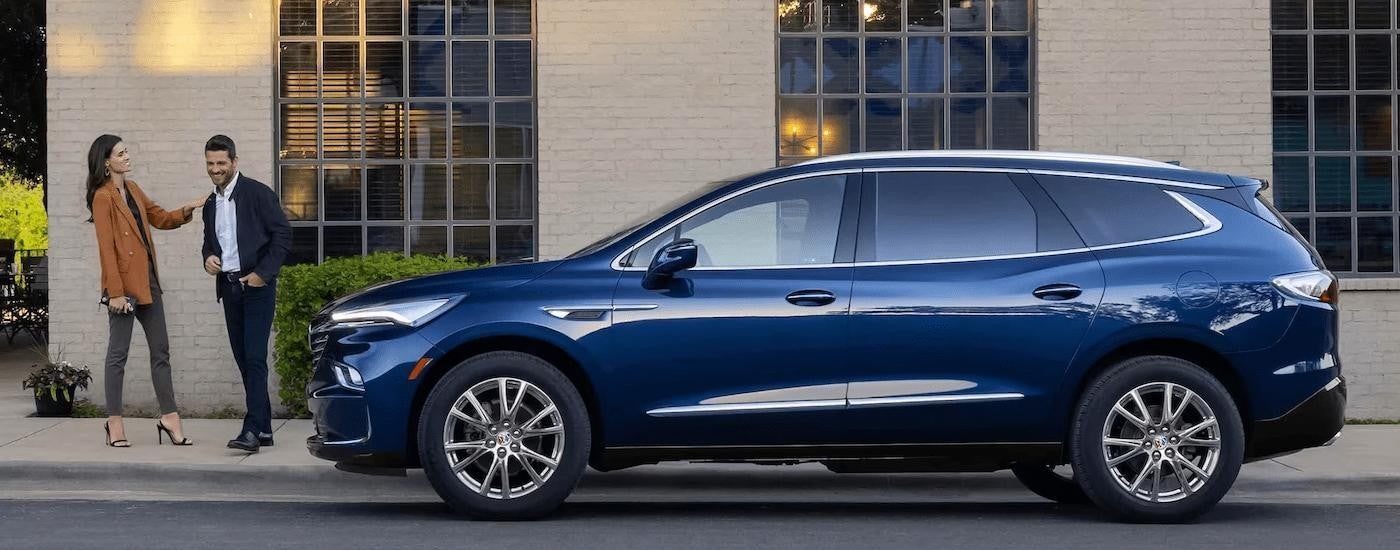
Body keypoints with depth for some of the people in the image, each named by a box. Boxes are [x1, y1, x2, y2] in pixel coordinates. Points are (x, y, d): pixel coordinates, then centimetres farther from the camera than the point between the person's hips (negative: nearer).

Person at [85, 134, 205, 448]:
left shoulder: (132, 189, 14)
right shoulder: (103, 197, -10)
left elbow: (160, 218, 22)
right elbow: (106, 248, -15)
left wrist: (187, 211, 2)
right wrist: (115, 292, -18)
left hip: (147, 280, 9)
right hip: (124, 283, -8)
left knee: (160, 350, 8)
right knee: (118, 353, -2)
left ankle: (169, 418, 12)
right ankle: (114, 424, 4)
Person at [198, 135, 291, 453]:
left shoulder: (257, 194, -6)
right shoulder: (211, 203, 15)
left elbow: (283, 234, -10)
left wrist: (263, 273, -13)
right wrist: (208, 258, 3)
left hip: (256, 285, -7)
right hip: (228, 287, 7)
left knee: (255, 358, -13)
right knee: (243, 360, 7)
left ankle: (253, 430, -19)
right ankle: (263, 428, 13)